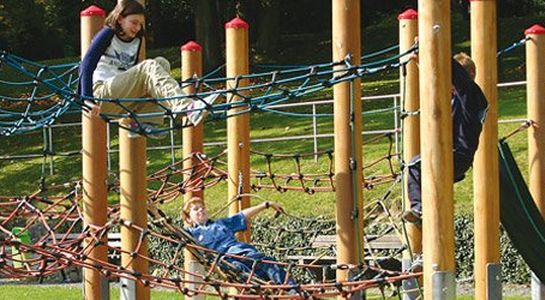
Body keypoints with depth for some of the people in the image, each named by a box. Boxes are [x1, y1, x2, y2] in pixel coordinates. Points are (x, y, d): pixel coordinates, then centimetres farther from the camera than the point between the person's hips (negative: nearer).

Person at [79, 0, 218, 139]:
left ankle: (144, 123, -19)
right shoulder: (108, 34, -5)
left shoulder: (136, 41, 15)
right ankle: (187, 108, -50)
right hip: (102, 94, -7)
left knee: (162, 63, -10)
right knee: (149, 67, -27)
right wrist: (87, 99, -24)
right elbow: (87, 65, -15)